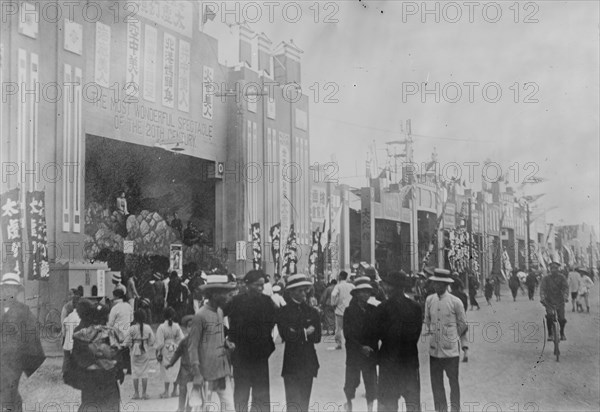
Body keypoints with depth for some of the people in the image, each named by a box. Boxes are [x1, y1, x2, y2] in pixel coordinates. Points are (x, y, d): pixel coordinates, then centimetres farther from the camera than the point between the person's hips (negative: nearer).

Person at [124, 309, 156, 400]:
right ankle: (144, 393, 7)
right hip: (145, 351, 1)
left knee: (135, 372, 7)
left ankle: (136, 393, 9)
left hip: (135, 351, -1)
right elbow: (152, 340, -1)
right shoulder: (148, 327, -4)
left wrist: (130, 346, 14)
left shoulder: (132, 328, -10)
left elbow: (127, 342, -7)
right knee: (145, 372, 7)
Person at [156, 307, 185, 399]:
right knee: (175, 370, 11)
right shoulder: (176, 326, -3)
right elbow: (181, 339, -1)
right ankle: (175, 390, 17)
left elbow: (160, 343, -11)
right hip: (175, 350, 3)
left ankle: (166, 392, 8)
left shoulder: (161, 327, -13)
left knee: (166, 371, 4)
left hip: (166, 350, -3)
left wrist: (158, 353, -2)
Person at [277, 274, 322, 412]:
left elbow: (317, 337, 2)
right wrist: (305, 333, -8)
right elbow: (286, 335, -15)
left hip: (308, 364, 4)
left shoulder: (312, 312, 11)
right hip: (291, 364, -4)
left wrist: (297, 334, -7)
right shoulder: (284, 312, -1)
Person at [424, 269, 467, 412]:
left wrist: (452, 337, 9)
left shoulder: (455, 302, -9)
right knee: (436, 383, 9)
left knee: (453, 382, 5)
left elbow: (462, 325, 2)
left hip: (451, 350, -3)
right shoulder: (429, 300, 2)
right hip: (434, 350, 4)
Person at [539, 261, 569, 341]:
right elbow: (542, 288, -10)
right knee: (549, 317, -21)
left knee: (562, 319, -7)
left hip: (560, 301, 1)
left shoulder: (561, 278, 1)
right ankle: (550, 334, -4)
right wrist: (542, 298, -28)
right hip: (549, 301, -1)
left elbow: (566, 287, -10)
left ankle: (562, 334, 19)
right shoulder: (546, 278, 1)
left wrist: (566, 297, -29)